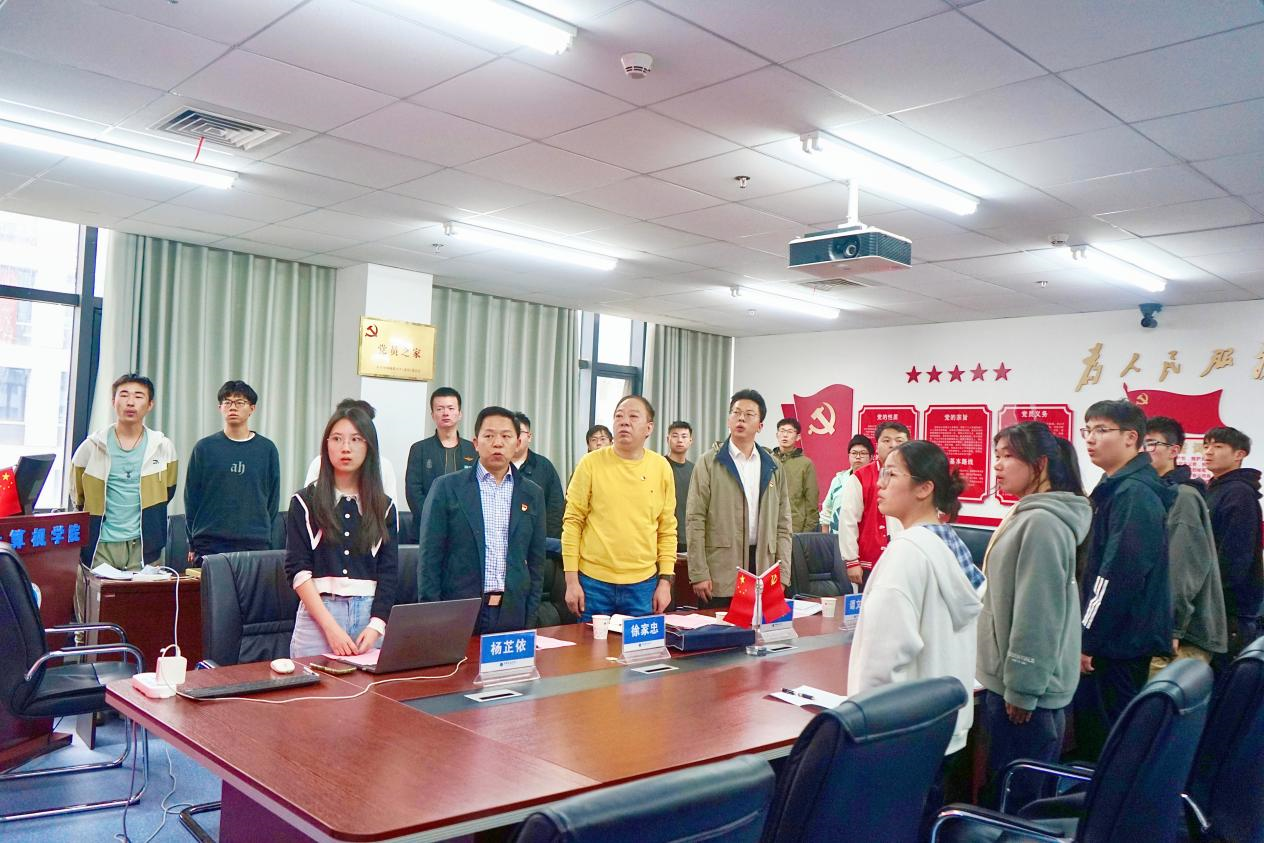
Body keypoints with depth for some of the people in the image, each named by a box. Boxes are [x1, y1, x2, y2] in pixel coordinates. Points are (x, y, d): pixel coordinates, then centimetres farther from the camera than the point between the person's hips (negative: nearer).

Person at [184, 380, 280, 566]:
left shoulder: (267, 449, 6)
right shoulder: (204, 447, 5)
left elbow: (273, 498, 9)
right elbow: (191, 496, 7)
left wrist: (264, 535, 6)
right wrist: (193, 544, 6)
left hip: (255, 544, 0)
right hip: (210, 544, 0)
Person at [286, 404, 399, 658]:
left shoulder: (385, 507, 8)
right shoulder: (304, 502, 3)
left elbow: (389, 572, 4)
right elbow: (298, 569, -4)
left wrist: (376, 627, -10)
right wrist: (331, 626, -13)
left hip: (370, 613, 2)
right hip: (318, 612, -1)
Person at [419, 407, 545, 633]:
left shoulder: (533, 494, 8)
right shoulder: (447, 487, -1)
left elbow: (536, 561, 11)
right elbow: (430, 558, -1)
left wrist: (530, 618, 5)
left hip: (513, 613, 2)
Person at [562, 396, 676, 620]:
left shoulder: (661, 467, 3)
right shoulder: (591, 463, -4)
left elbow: (667, 530, 7)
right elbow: (572, 521, -2)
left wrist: (666, 580, 2)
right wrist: (571, 579, -5)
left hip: (643, 585, 2)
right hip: (593, 582, -1)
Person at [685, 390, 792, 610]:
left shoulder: (775, 468, 11)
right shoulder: (709, 464, 1)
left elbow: (783, 524, 10)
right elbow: (695, 520, -3)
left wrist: (782, 575, 3)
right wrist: (699, 573, -9)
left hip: (762, 568, 3)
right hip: (719, 575, -3)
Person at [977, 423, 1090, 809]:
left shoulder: (1042, 522, -20)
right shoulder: (1024, 516, 12)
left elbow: (1038, 614, -23)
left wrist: (1021, 689, -19)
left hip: (1026, 689, -10)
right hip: (1010, 680, 10)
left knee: (1015, 800, 0)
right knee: (1005, 790, 18)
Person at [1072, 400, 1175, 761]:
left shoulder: (1133, 494, -17)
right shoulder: (1117, 488, 14)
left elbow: (1118, 576, -23)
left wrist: (1087, 639, -18)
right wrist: (1087, 634, 20)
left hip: (1119, 641, -10)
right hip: (1119, 638, 10)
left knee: (1102, 736, -2)